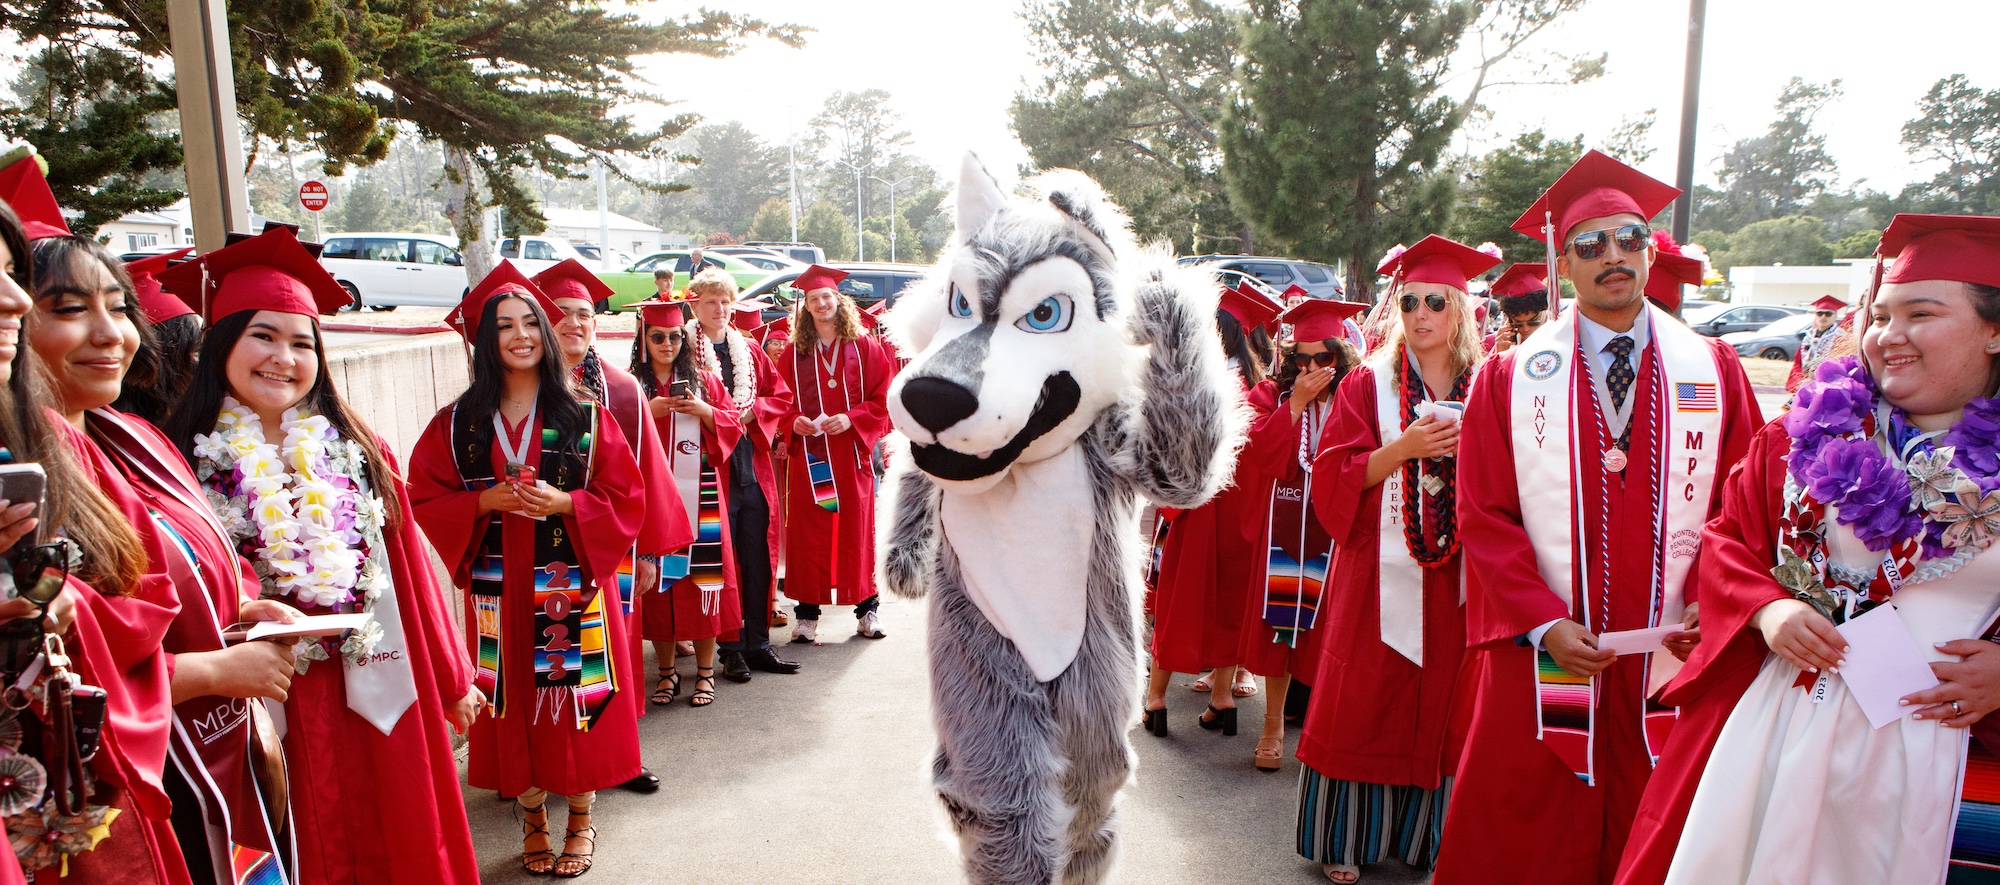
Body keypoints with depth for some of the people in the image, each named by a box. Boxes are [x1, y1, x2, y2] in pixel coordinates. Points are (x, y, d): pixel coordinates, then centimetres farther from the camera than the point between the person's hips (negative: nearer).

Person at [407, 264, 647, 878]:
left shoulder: (584, 418, -1)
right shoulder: (458, 423, 3)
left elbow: (626, 499, -2)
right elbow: (424, 502, 4)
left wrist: (564, 503, -17)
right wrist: (484, 502, -13)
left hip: (573, 585, -1)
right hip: (497, 590, 1)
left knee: (576, 701, 4)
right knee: (514, 703, 8)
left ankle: (581, 821, 22)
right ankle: (532, 820, 26)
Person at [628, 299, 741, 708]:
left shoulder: (705, 381, 10)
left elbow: (732, 427, 6)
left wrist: (703, 410, -10)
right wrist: (648, 412, -12)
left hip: (699, 497, 0)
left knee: (702, 577, 0)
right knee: (658, 581, 2)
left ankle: (705, 671, 10)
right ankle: (667, 671, 16)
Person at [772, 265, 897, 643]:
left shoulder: (864, 348, 4)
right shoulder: (793, 353, 8)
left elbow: (883, 399, 0)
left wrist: (851, 419, -14)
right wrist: (794, 422, -11)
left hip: (852, 453, -1)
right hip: (808, 456, 1)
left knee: (856, 530, 4)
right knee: (808, 534, 1)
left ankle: (867, 606, 17)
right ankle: (807, 615, 8)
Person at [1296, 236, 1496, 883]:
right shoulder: (1370, 383, 0)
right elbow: (1332, 478, -7)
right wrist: (1402, 449, -19)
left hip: (1457, 577, 2)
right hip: (1382, 572, -2)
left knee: (1440, 708, 9)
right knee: (1364, 704, 3)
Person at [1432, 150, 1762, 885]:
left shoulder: (1713, 371, 5)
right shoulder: (1511, 378, 0)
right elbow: (1483, 516, -3)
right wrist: (1546, 622, -13)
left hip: (1673, 655, 2)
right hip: (1542, 656, -1)